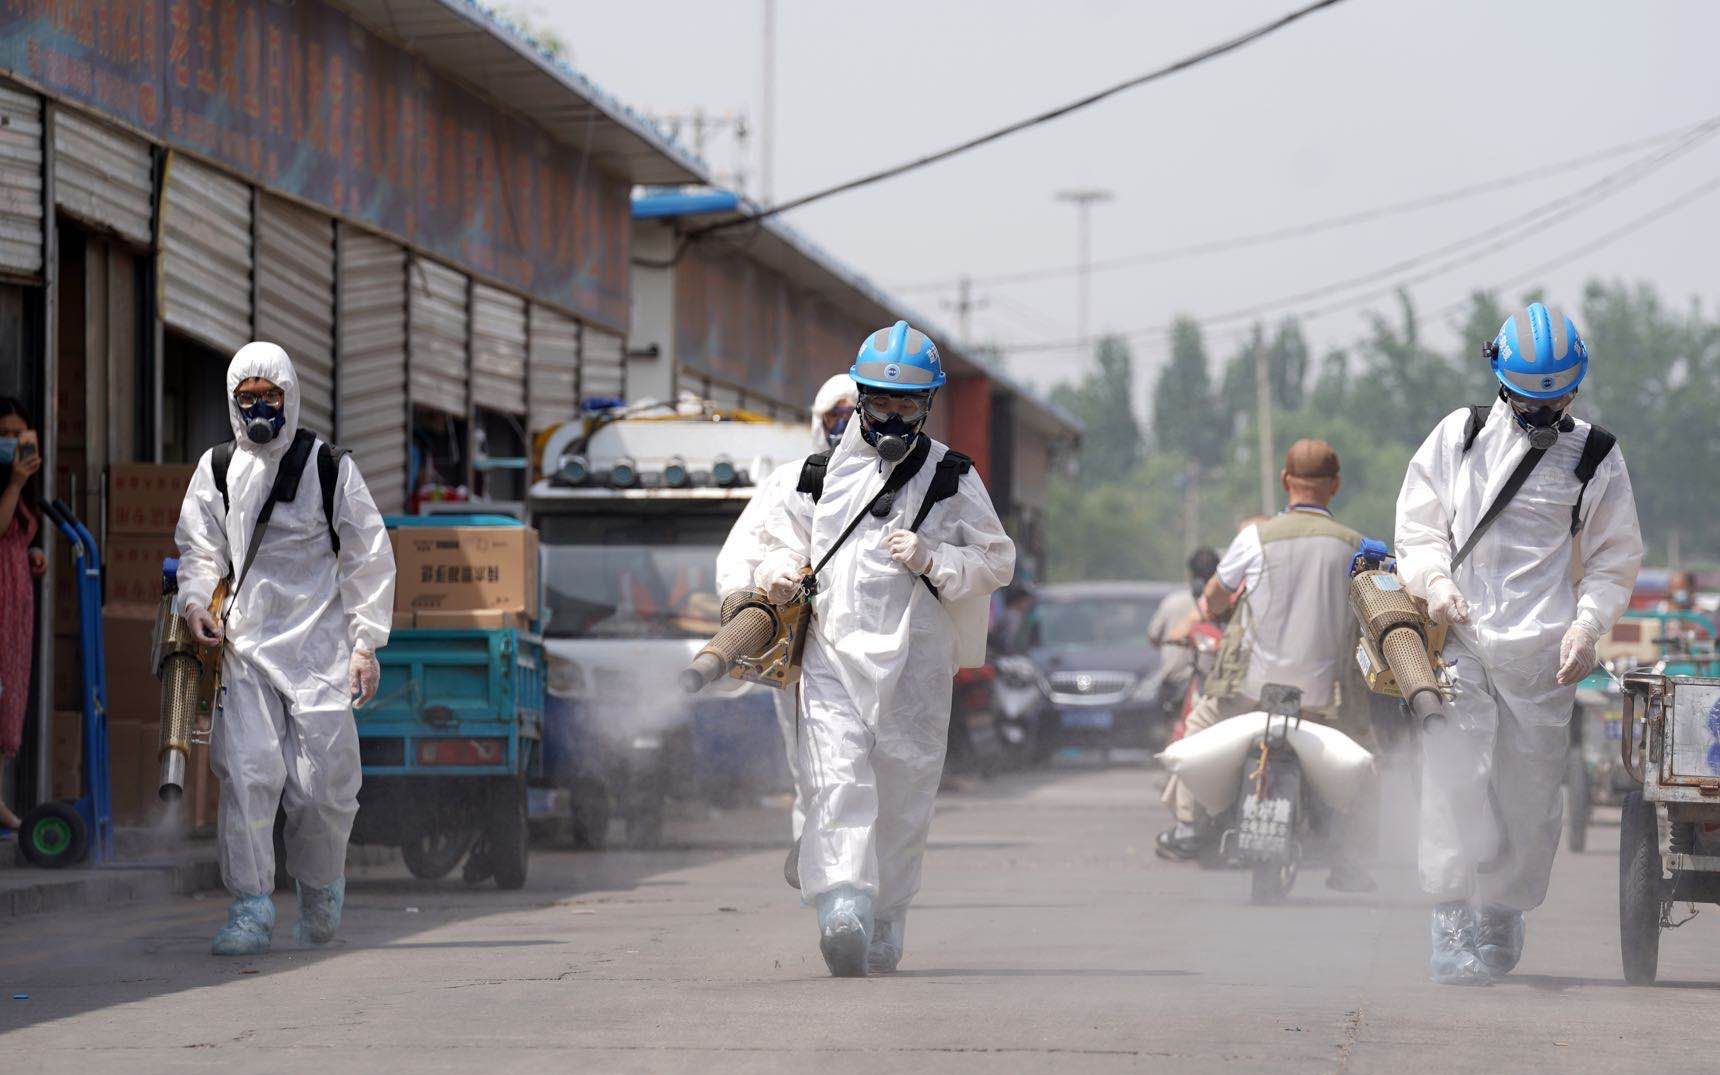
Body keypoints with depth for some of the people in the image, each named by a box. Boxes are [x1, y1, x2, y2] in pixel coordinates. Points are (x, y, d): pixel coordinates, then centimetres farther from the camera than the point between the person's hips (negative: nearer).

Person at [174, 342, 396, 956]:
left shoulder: (329, 467, 2)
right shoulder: (217, 470, 9)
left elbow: (368, 559, 5)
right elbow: (201, 550, 17)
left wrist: (367, 644, 0)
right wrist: (195, 601, -5)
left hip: (319, 643, -1)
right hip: (246, 646, 1)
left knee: (322, 780, -3)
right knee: (247, 771, -13)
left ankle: (321, 889, 23)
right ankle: (251, 909, -9)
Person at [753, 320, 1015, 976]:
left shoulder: (952, 478, 8)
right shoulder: (825, 471, 12)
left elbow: (996, 561, 8)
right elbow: (783, 539, 22)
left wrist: (934, 560, -10)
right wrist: (779, 573, -1)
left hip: (915, 657, 0)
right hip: (832, 651, 0)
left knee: (903, 797, 4)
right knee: (836, 782, -18)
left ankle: (885, 926, 17)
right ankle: (842, 906, -32)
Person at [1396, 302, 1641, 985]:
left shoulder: (1594, 456, 8)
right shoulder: (1459, 436, 10)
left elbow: (1615, 558, 11)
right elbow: (1418, 524, 14)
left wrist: (1587, 625, -5)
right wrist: (1435, 579, -6)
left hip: (1543, 649, 0)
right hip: (1459, 635, 0)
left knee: (1529, 787, 1)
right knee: (1455, 775, -14)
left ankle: (1503, 917, 13)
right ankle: (1452, 922, -15)